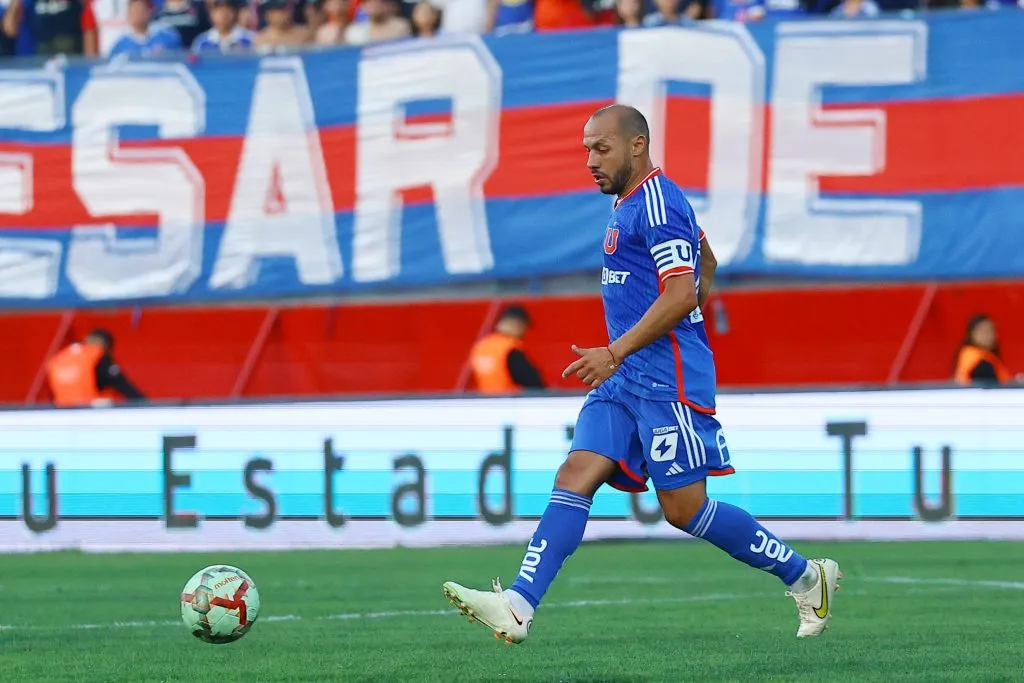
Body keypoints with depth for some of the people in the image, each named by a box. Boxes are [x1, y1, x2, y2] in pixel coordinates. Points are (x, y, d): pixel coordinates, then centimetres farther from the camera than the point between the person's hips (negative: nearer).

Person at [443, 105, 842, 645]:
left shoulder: (657, 201, -12)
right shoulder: (630, 204, 18)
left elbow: (681, 293, -22)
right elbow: (707, 264, 32)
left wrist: (615, 353, -25)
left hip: (666, 379, -10)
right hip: (625, 378, 10)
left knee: (683, 509, -6)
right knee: (574, 478, -6)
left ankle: (806, 577, 9)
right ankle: (518, 607, -17)